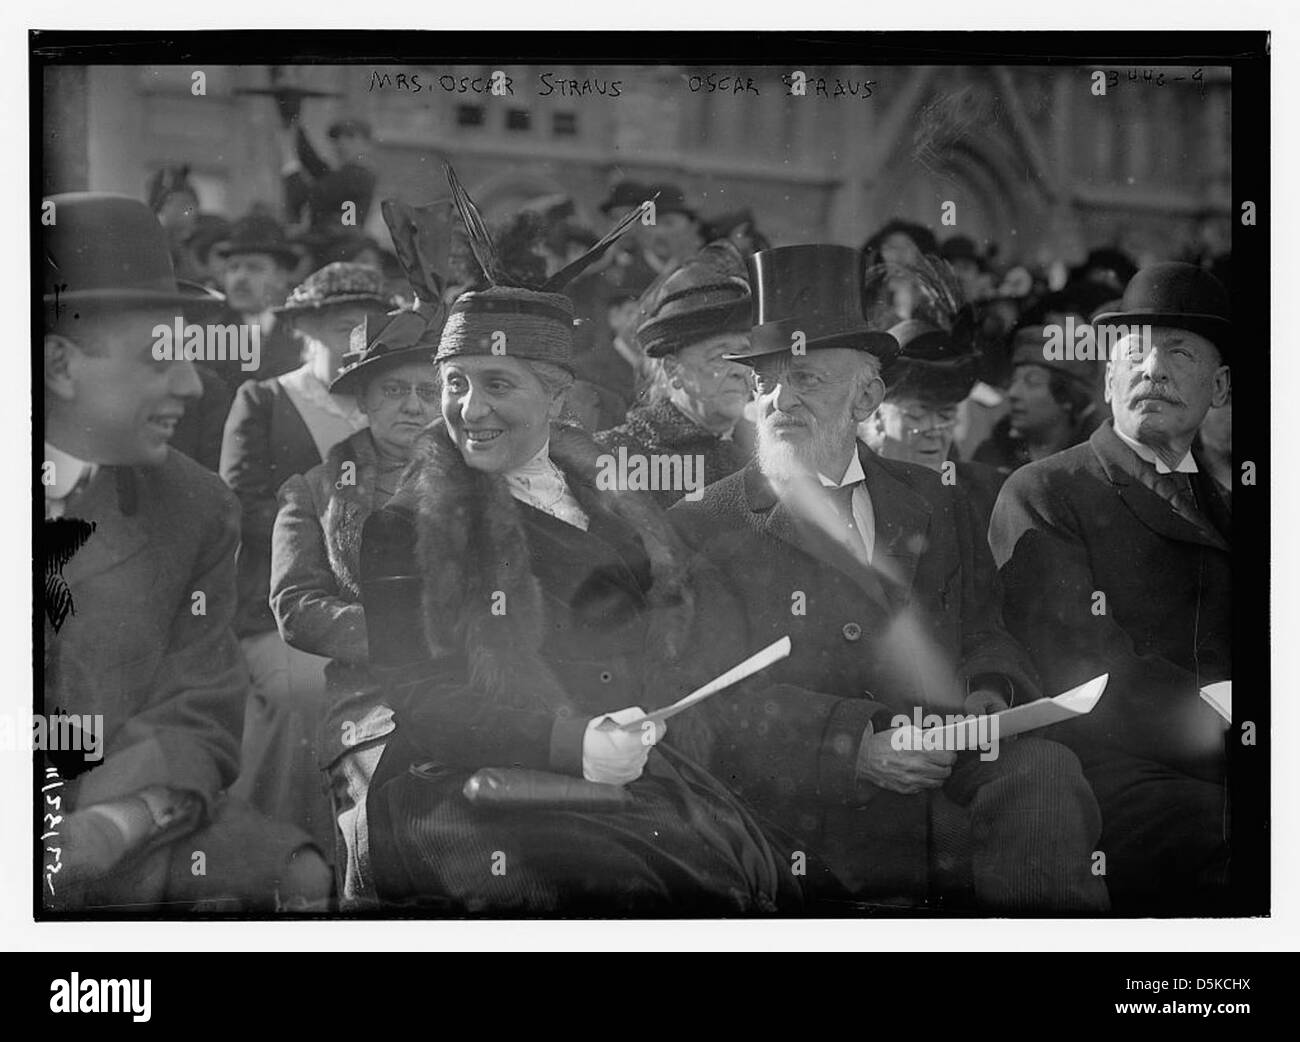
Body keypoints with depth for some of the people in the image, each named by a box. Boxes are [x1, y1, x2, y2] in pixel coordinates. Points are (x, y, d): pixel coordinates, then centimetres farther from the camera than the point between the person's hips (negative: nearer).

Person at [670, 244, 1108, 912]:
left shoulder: (934, 506, 22)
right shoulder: (701, 526, 7)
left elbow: (983, 634, 21)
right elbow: (716, 696, -5)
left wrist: (990, 693, -5)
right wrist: (855, 744, -19)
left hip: (953, 781, 4)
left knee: (1043, 769, -26)